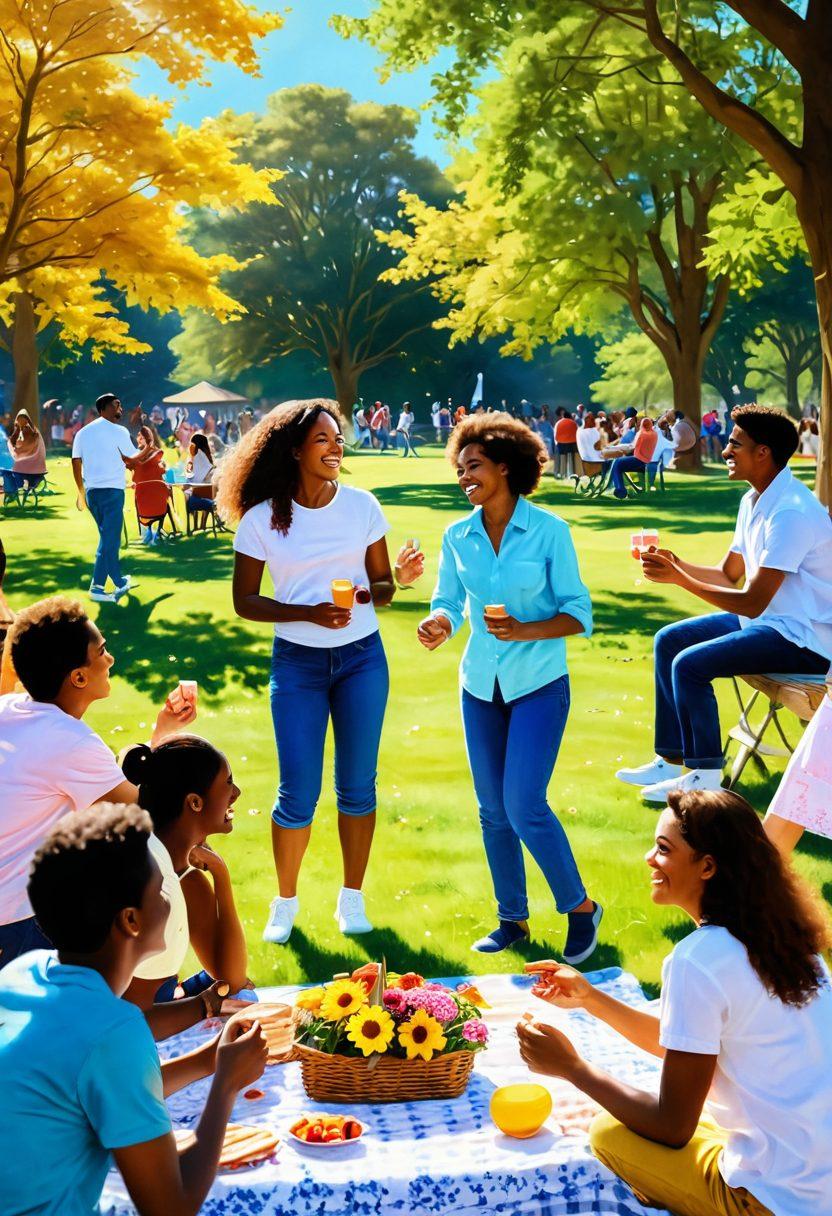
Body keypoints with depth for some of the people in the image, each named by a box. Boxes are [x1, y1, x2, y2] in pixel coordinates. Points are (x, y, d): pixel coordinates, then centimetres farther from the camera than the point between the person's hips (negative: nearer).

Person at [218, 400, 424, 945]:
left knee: (358, 785, 9)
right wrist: (309, 612, -18)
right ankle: (286, 901, 21)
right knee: (298, 793, -1)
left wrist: (398, 578, -20)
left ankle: (353, 897, 26)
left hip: (362, 657, 2)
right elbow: (245, 601, -4)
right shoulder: (262, 519, -8)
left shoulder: (362, 505, -2)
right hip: (298, 661, -2)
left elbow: (381, 588, 4)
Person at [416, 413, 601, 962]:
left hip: (538, 684, -5)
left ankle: (581, 907, 10)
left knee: (524, 805, -11)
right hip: (481, 685, 5)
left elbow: (578, 613, -8)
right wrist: (438, 624, -17)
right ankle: (513, 919, 26)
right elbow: (449, 603, 6)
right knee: (493, 810, 9)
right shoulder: (458, 537, 1)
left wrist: (526, 631, -24)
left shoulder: (549, 530, -11)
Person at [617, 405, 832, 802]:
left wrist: (679, 579, -23)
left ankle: (706, 776, -6)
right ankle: (670, 761, 14)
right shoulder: (755, 501, 7)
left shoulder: (791, 512, -25)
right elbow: (729, 574, 16)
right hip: (768, 619, 10)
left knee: (689, 664, -22)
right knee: (668, 640, 9)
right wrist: (677, 564, -2)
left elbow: (752, 602, -26)